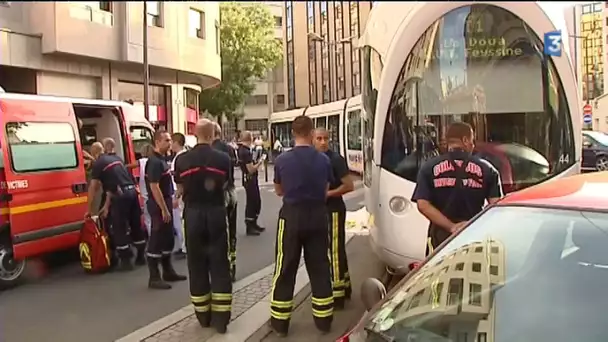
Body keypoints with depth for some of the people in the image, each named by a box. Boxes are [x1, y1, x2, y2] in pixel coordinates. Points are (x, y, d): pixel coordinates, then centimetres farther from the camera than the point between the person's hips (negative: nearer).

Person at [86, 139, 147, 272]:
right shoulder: (116, 159, 22)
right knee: (136, 225, 17)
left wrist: (89, 210, 8)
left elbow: (93, 188, 0)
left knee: (119, 229, 3)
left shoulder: (98, 163, 1)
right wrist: (107, 206, 23)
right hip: (132, 191, 7)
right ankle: (141, 256, 28)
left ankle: (126, 261, 7)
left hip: (120, 195, -7)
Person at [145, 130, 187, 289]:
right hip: (158, 206, -10)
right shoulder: (154, 162, -18)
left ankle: (168, 271, 26)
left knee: (168, 239, 16)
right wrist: (164, 209, -23)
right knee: (157, 240, -4)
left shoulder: (162, 160, 12)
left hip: (165, 204, 10)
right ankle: (154, 278, 2)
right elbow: (154, 187, -23)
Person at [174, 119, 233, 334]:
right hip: (216, 213, -1)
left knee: (197, 265, 12)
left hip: (193, 213, 1)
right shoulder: (223, 159, -7)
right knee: (219, 265, 6)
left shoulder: (182, 160, -6)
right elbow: (223, 185, 5)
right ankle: (220, 317, 8)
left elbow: (180, 189, 5)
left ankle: (203, 315, 22)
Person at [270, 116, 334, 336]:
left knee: (285, 270, 8)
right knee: (320, 268, 12)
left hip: (292, 216, -1)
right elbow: (325, 191, 4)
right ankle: (323, 319, 20)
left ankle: (280, 321, 14)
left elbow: (279, 191, 6)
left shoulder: (282, 160, -8)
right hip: (317, 216, 2)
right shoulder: (324, 160, -5)